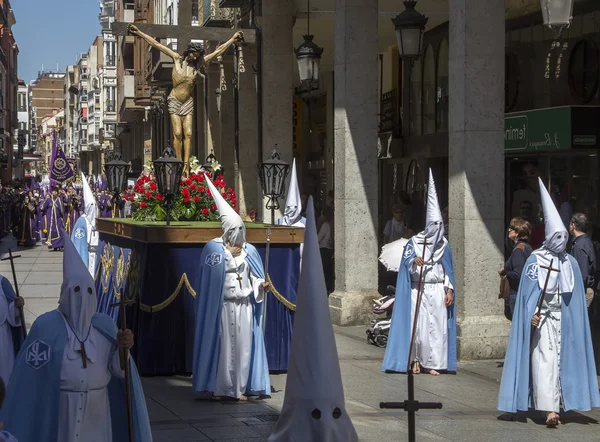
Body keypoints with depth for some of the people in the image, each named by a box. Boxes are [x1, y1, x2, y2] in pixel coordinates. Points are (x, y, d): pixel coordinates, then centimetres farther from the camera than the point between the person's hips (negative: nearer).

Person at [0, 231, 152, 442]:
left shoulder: (105, 325, 3)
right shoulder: (45, 325, -8)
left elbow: (118, 369, 0)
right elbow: (31, 372, -7)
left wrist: (122, 347, -19)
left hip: (96, 412, 4)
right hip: (58, 410, -4)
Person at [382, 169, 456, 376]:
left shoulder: (444, 244, 9)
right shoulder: (414, 242, 1)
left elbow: (448, 270, 12)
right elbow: (406, 263, -6)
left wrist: (449, 290, 5)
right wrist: (414, 261, -29)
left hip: (438, 290, 2)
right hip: (419, 289, -2)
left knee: (438, 326, -3)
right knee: (418, 324, -5)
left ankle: (430, 363, 2)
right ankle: (416, 360, 9)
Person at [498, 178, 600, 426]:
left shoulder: (570, 263, 8)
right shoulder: (535, 260, -3)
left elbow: (576, 297, 11)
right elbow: (528, 293, -6)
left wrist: (573, 320, 7)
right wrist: (532, 314, -19)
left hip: (563, 320, 4)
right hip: (541, 319, -4)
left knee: (564, 360, 3)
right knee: (545, 361, -12)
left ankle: (553, 406, 12)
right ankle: (550, 409, -19)